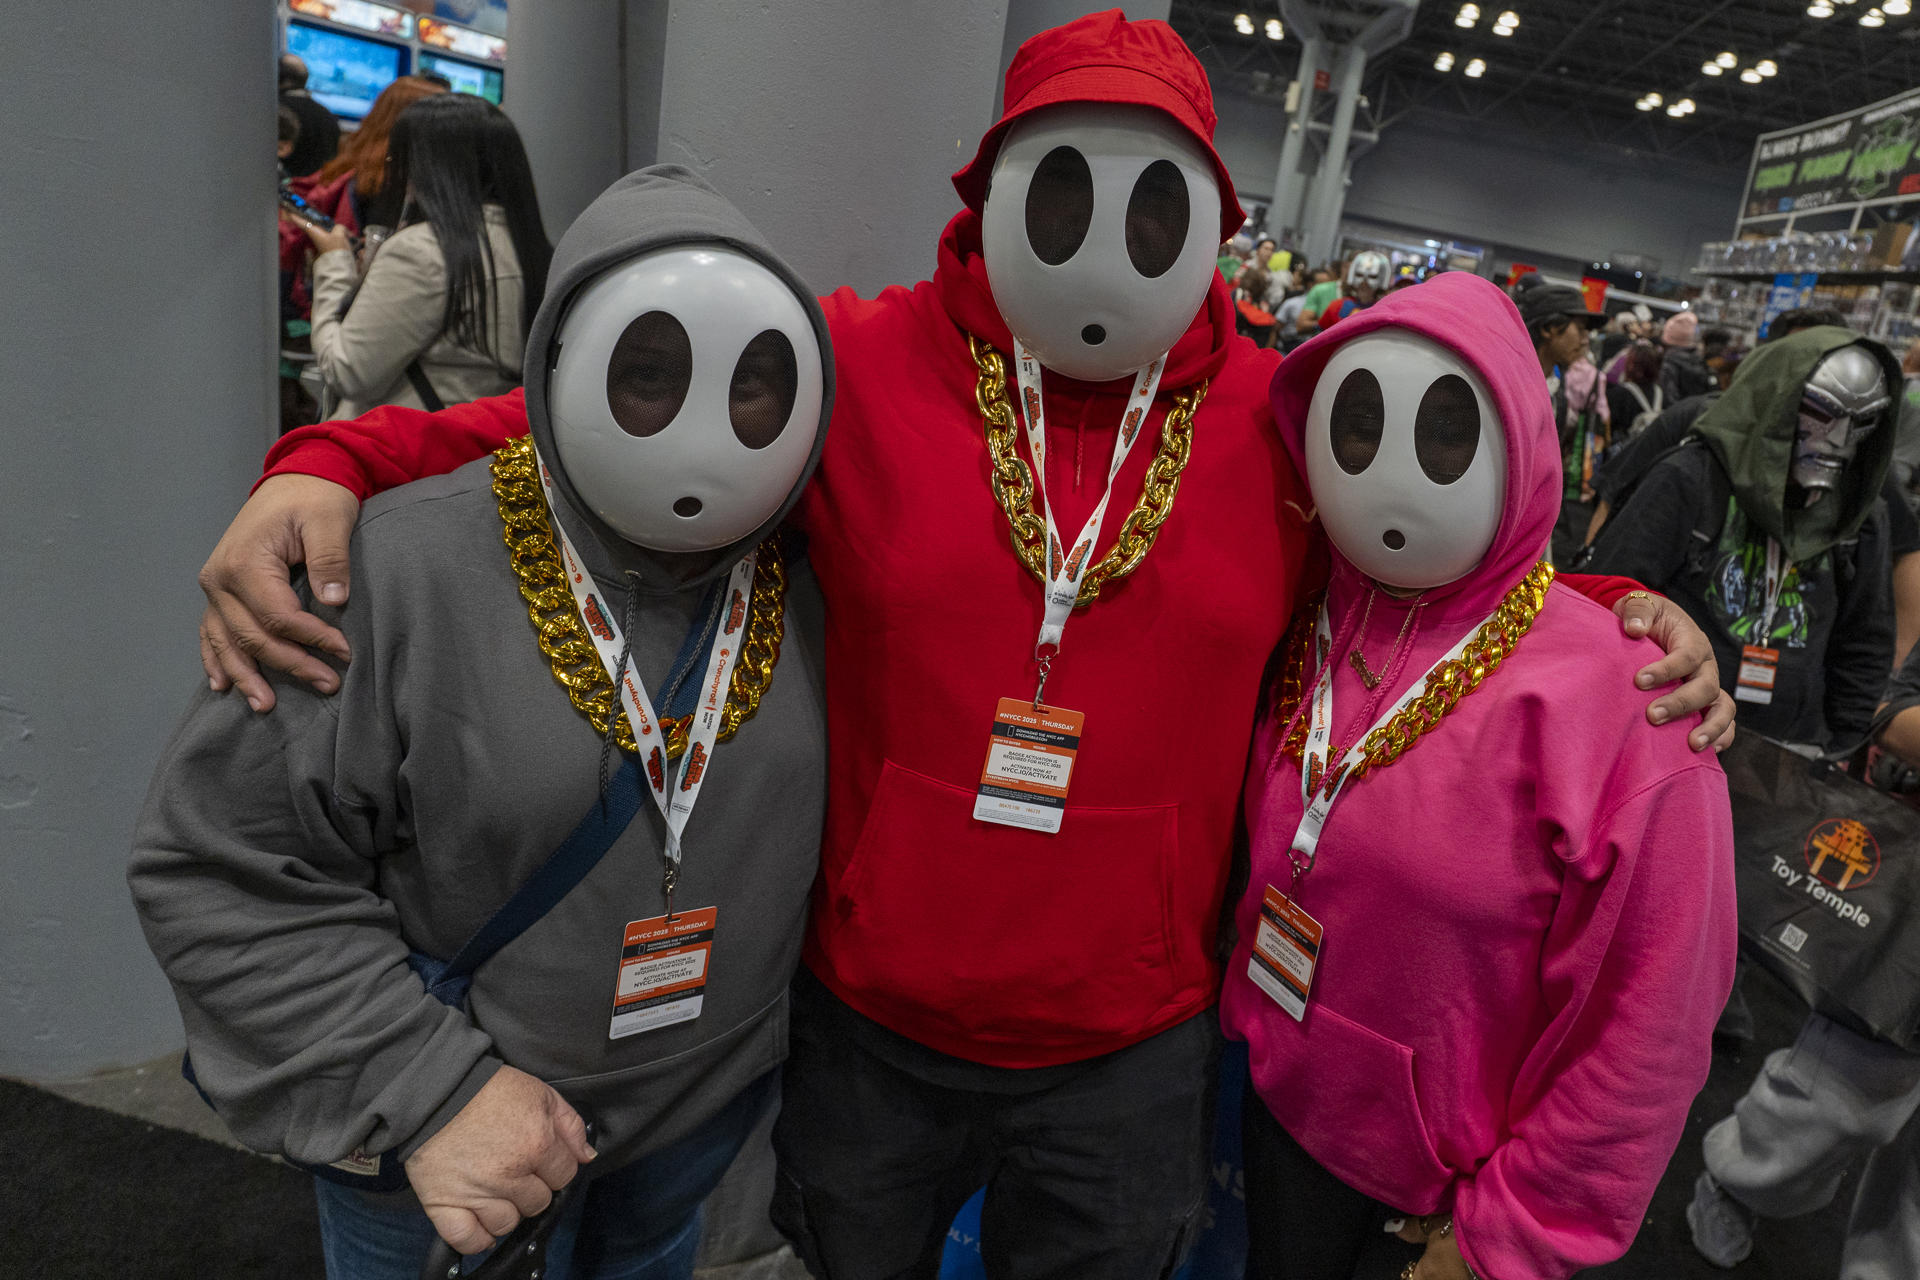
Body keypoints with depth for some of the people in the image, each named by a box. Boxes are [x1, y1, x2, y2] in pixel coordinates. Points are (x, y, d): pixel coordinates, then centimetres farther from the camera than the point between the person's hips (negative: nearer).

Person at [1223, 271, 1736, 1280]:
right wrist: (1246, 1024, 2)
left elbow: (1645, 1020, -17)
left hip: (1457, 1169, -3)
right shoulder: (1306, 637, -9)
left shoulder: (1612, 697, -22)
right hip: (1283, 1101, 4)